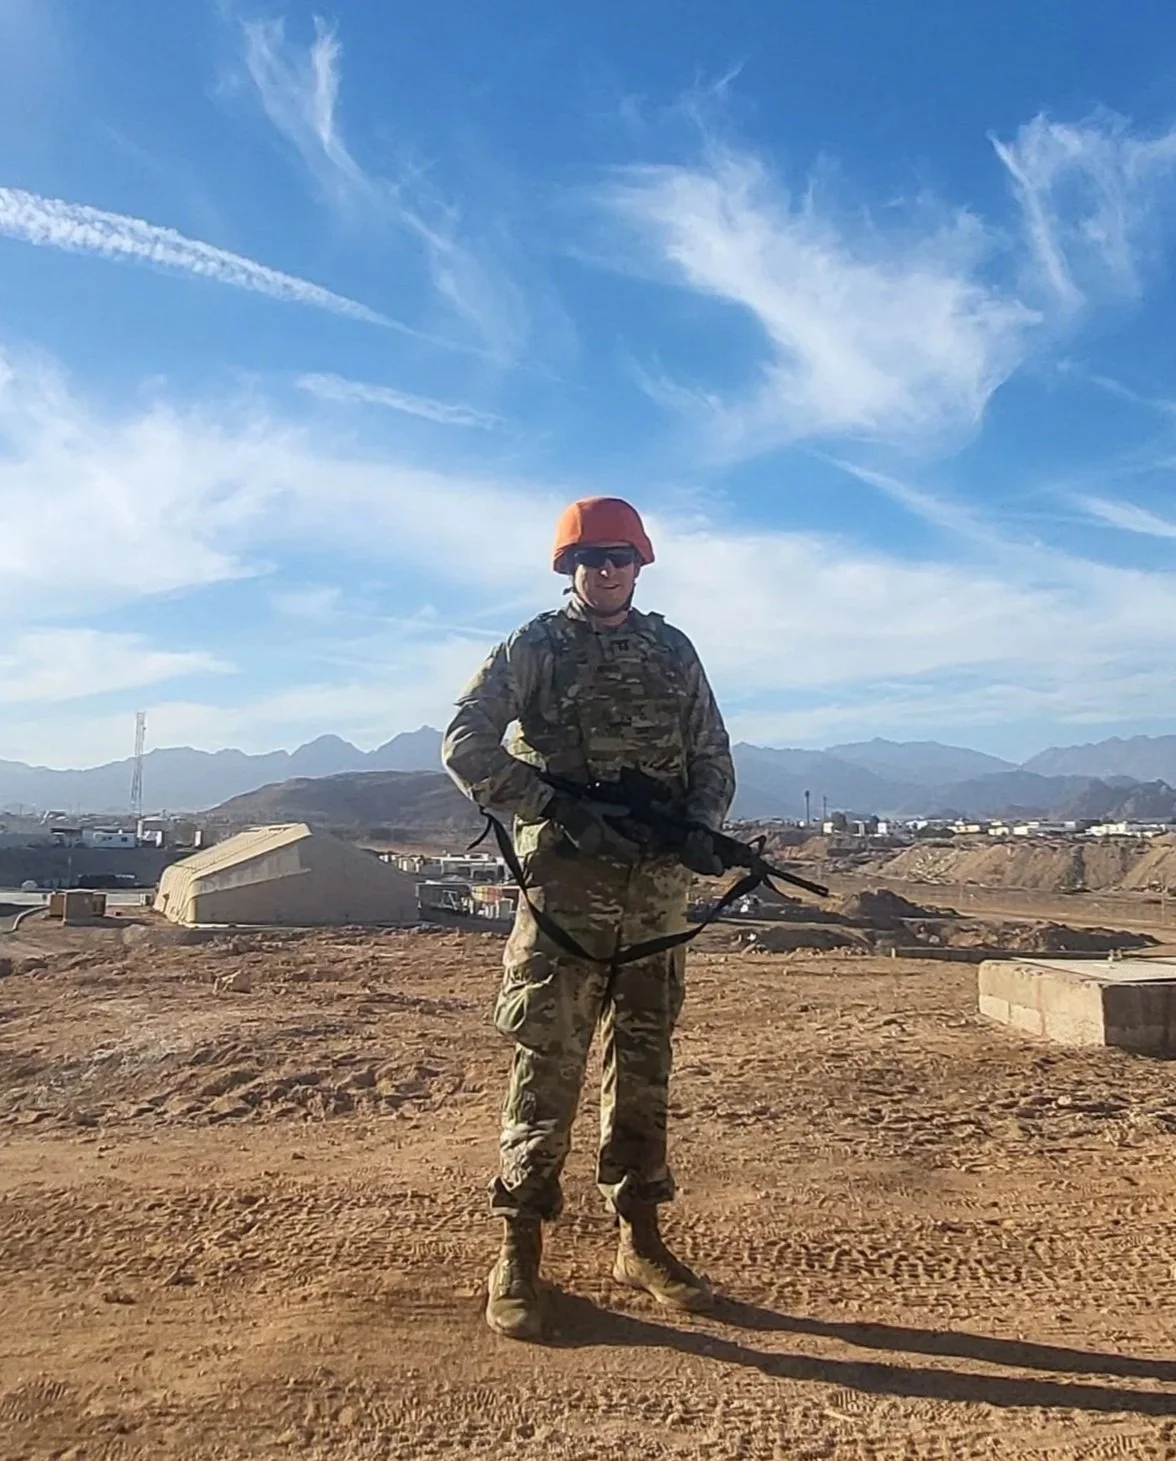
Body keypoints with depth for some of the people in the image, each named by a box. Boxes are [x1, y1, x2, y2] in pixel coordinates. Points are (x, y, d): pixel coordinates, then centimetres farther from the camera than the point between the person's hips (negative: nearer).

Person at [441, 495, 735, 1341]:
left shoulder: (674, 652, 12)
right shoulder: (535, 649, 1)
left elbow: (713, 755, 14)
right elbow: (465, 744, -6)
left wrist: (704, 826, -6)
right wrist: (554, 805, -17)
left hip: (658, 890, 4)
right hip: (566, 883, -4)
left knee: (644, 1065, 12)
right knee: (548, 1064, -2)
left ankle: (641, 1241, 25)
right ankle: (519, 1254, 11)